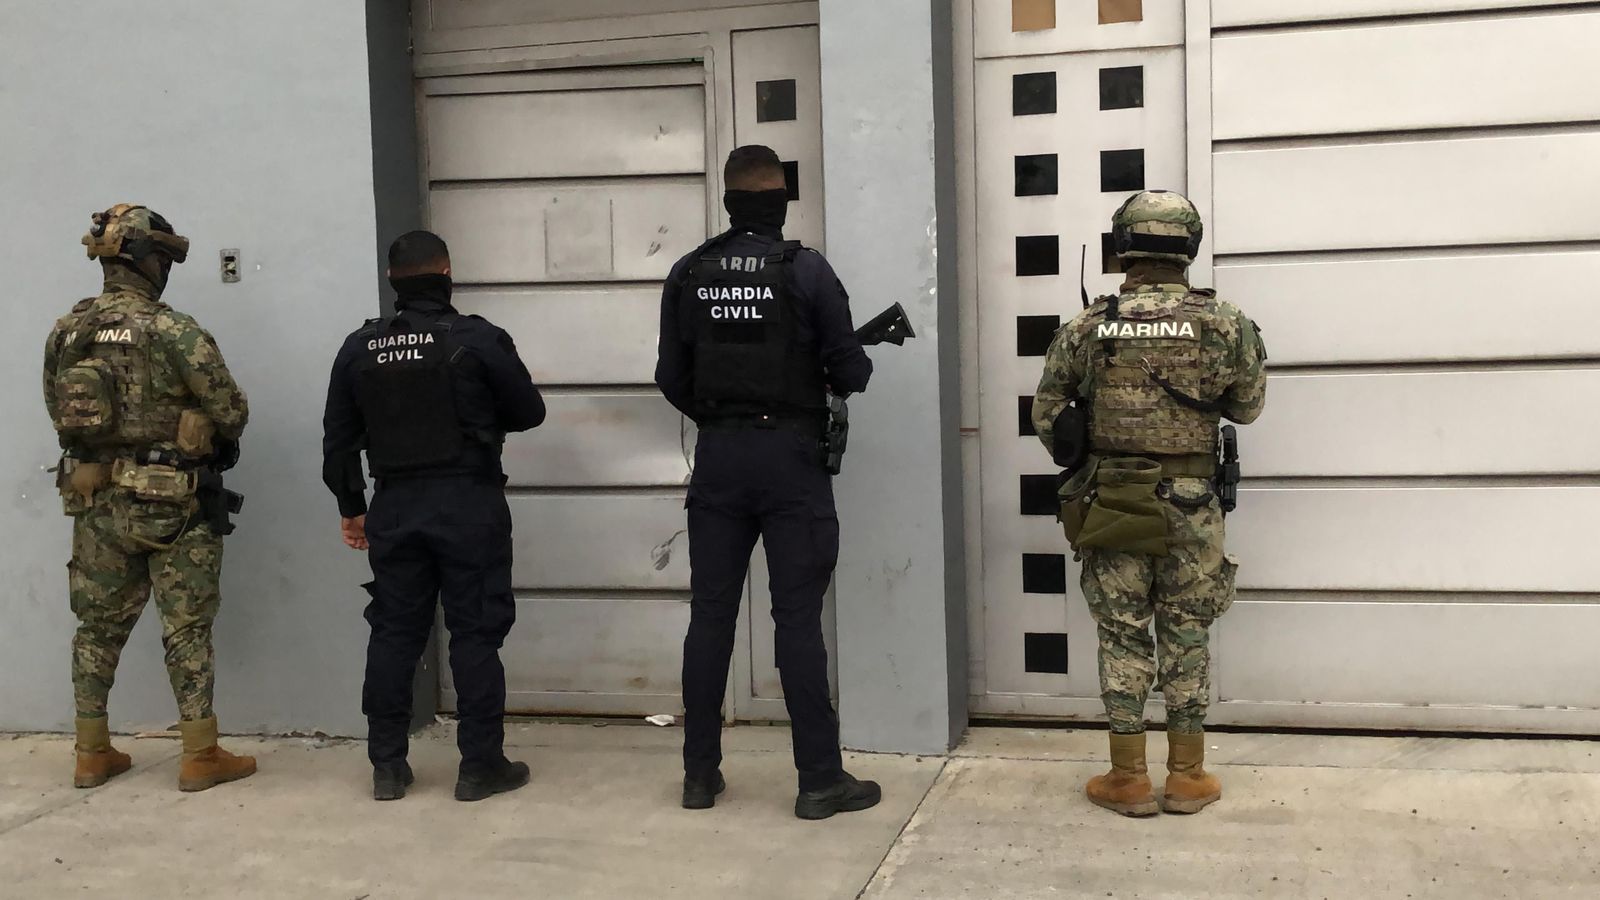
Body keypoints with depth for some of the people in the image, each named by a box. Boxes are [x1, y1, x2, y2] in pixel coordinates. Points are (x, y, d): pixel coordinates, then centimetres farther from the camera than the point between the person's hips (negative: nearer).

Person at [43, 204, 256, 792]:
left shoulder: (64, 333, 3)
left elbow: (59, 414, 10)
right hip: (170, 505, -5)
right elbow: (233, 413, -13)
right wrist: (204, 434, 9)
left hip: (94, 501, 6)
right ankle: (201, 758, 9)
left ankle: (93, 755, 23)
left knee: (99, 627, 15)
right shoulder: (173, 332, -16)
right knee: (186, 630, 4)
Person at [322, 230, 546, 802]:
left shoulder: (360, 349, 4)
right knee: (475, 633, 3)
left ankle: (387, 766, 16)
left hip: (395, 507, 4)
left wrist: (350, 508, 18)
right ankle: (481, 766, 7)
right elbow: (529, 411, 0)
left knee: (394, 633, 11)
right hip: (469, 503, -4)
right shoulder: (477, 340, -8)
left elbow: (338, 438, 8)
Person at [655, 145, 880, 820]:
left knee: (710, 615, 10)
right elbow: (850, 371, -7)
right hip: (791, 458, -3)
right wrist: (847, 369, 16)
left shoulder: (688, 275, 3)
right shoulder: (805, 270, -8)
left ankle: (701, 773, 17)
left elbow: (672, 378, 6)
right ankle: (820, 779, 5)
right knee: (798, 619, 0)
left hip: (718, 458, 4)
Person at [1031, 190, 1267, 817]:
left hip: (1110, 502, 1)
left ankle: (1129, 779, 14)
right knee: (1186, 637, 10)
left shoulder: (1087, 328, -3)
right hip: (1190, 505, 0)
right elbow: (1248, 408, 5)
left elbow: (1047, 413, 3)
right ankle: (1187, 777, 17)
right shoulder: (1222, 323, -6)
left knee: (1122, 637, 8)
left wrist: (1078, 460, 20)